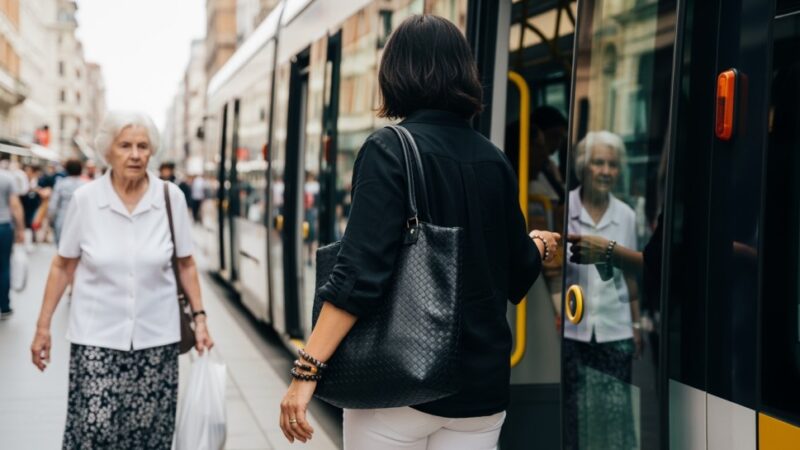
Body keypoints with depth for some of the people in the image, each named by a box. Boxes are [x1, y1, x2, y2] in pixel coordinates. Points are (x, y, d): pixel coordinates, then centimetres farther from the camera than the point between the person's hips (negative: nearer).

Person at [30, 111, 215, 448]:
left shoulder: (171, 198, -4)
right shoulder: (84, 198, -6)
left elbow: (185, 264, 6)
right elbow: (62, 266, 3)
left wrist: (199, 317, 2)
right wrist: (43, 325, 3)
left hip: (156, 336, 1)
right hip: (96, 336, -1)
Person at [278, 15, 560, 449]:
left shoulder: (389, 149, -11)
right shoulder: (494, 161, 5)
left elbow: (361, 271, -21)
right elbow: (517, 274, 13)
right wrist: (540, 245, 36)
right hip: (481, 384, 5)